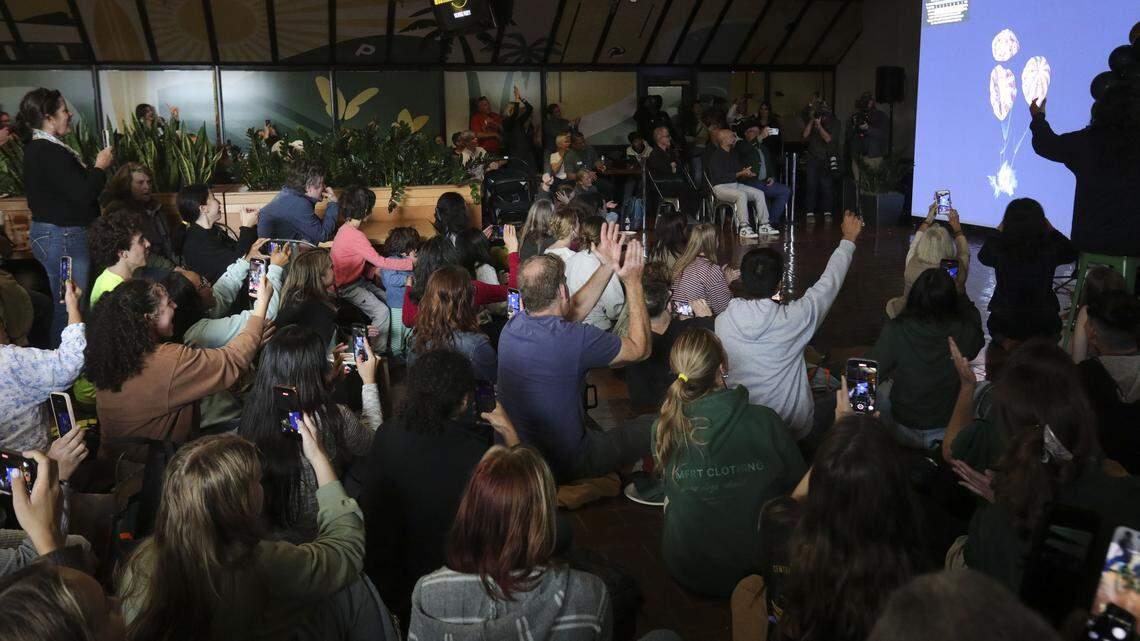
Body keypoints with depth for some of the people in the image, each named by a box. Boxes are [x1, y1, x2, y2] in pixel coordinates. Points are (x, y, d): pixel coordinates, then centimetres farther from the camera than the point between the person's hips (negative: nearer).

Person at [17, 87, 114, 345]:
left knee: (65, 304, 17)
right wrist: (100, 167, -9)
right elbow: (84, 195, -23)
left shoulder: (38, 148, 12)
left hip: (51, 235, 11)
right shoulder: (50, 153, -20)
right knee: (69, 307, -4)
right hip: (63, 239, -11)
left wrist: (94, 167, 8)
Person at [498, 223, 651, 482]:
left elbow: (573, 311, 9)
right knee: (654, 427, 11)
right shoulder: (576, 338, -29)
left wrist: (608, 267, 8)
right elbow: (640, 348, -10)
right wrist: (633, 283, -5)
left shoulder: (513, 325, -9)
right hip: (562, 466, -6)